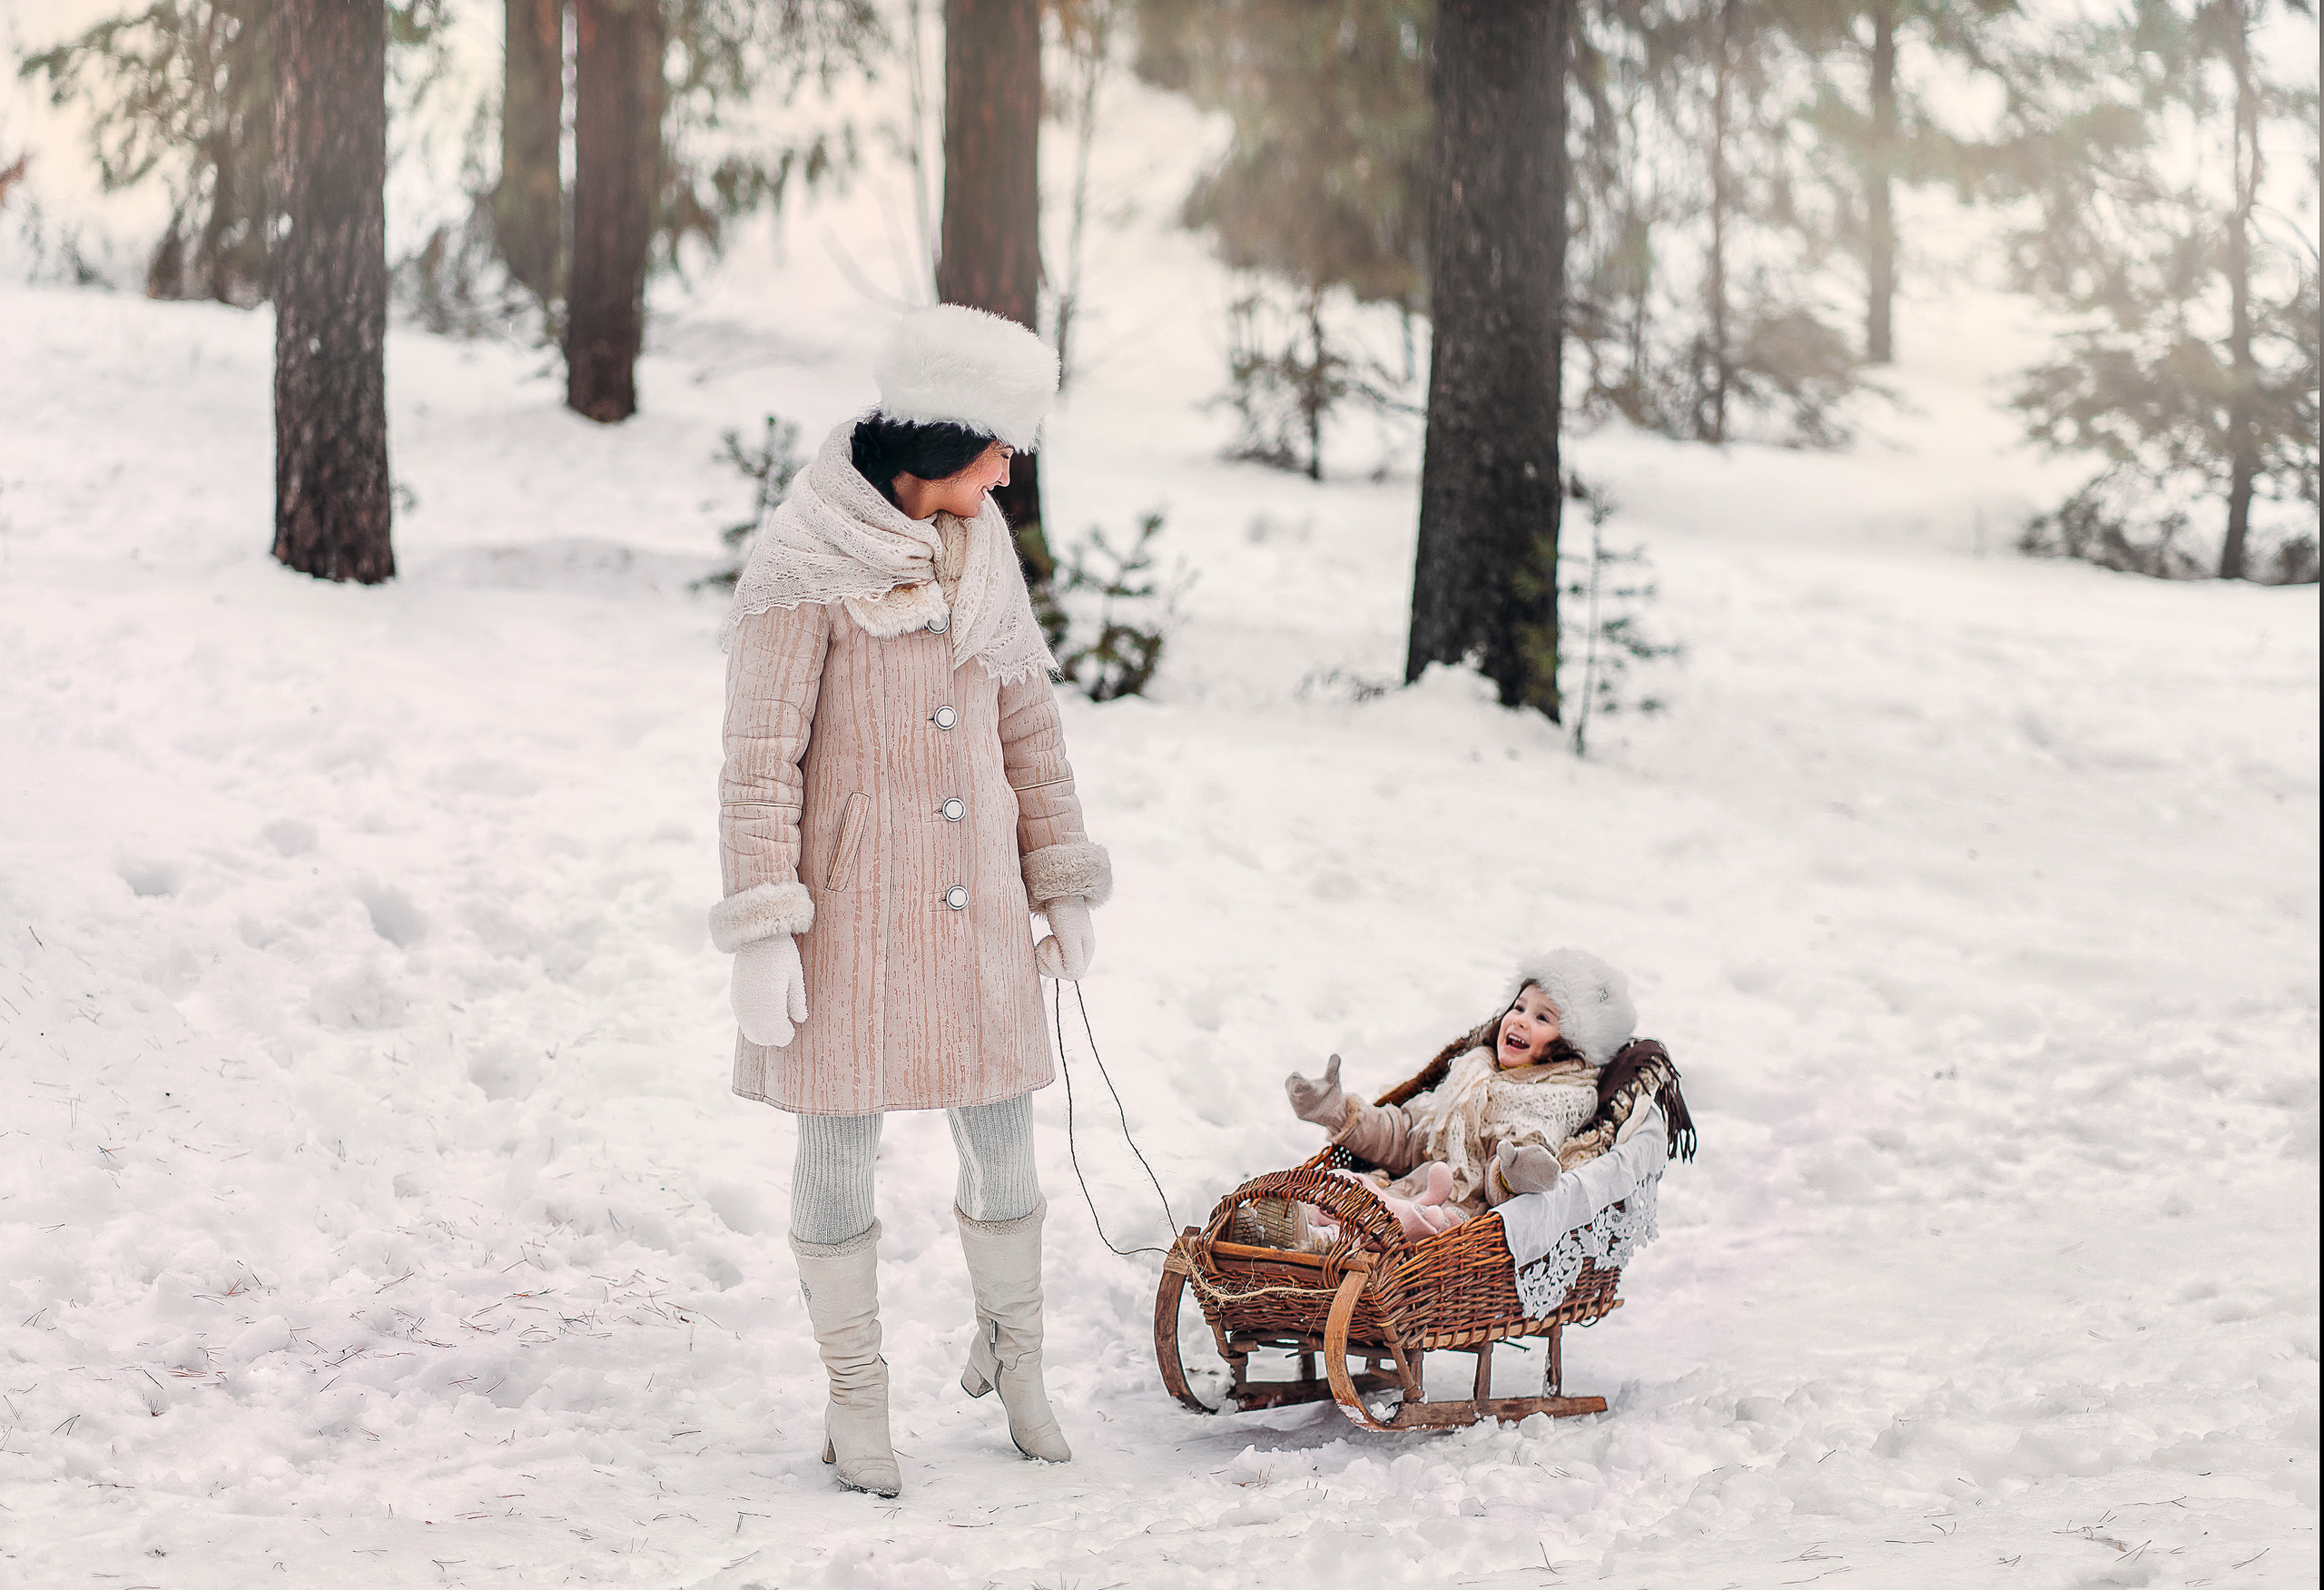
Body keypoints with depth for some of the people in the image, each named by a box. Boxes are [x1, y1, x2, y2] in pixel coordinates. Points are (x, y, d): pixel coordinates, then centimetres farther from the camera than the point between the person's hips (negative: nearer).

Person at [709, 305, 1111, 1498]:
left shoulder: (979, 547, 8)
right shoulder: (805, 566, -13)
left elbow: (1026, 719, 15)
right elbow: (759, 760, -13)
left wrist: (1065, 885, 14)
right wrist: (760, 933, -15)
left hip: (972, 901, 6)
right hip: (850, 899, -5)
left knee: (1002, 1132, 9)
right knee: (841, 1143, 4)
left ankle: (1012, 1354, 30)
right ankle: (855, 1397, 18)